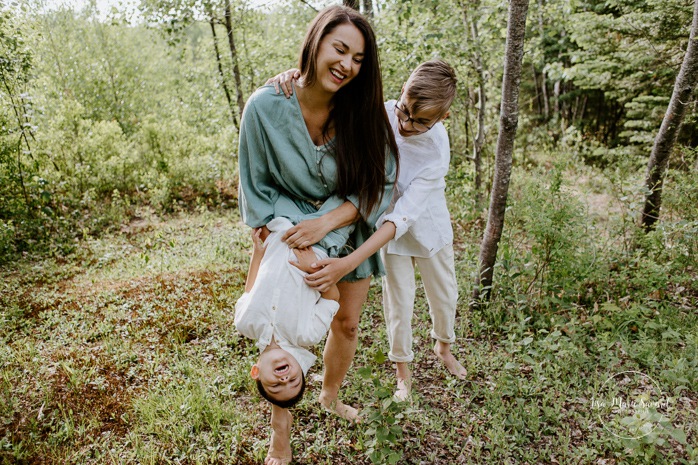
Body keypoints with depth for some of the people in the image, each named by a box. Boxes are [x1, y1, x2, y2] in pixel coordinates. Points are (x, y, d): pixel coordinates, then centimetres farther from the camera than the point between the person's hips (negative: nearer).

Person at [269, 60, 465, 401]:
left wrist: (348, 264, -47)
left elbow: (402, 217, -39)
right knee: (398, 301, 6)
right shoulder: (378, 115, -27)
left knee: (444, 294, 17)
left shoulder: (437, 151, -33)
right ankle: (402, 369, 31)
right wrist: (293, 76, -41)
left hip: (428, 227, 0)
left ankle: (443, 347, 50)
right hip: (386, 225, 0)